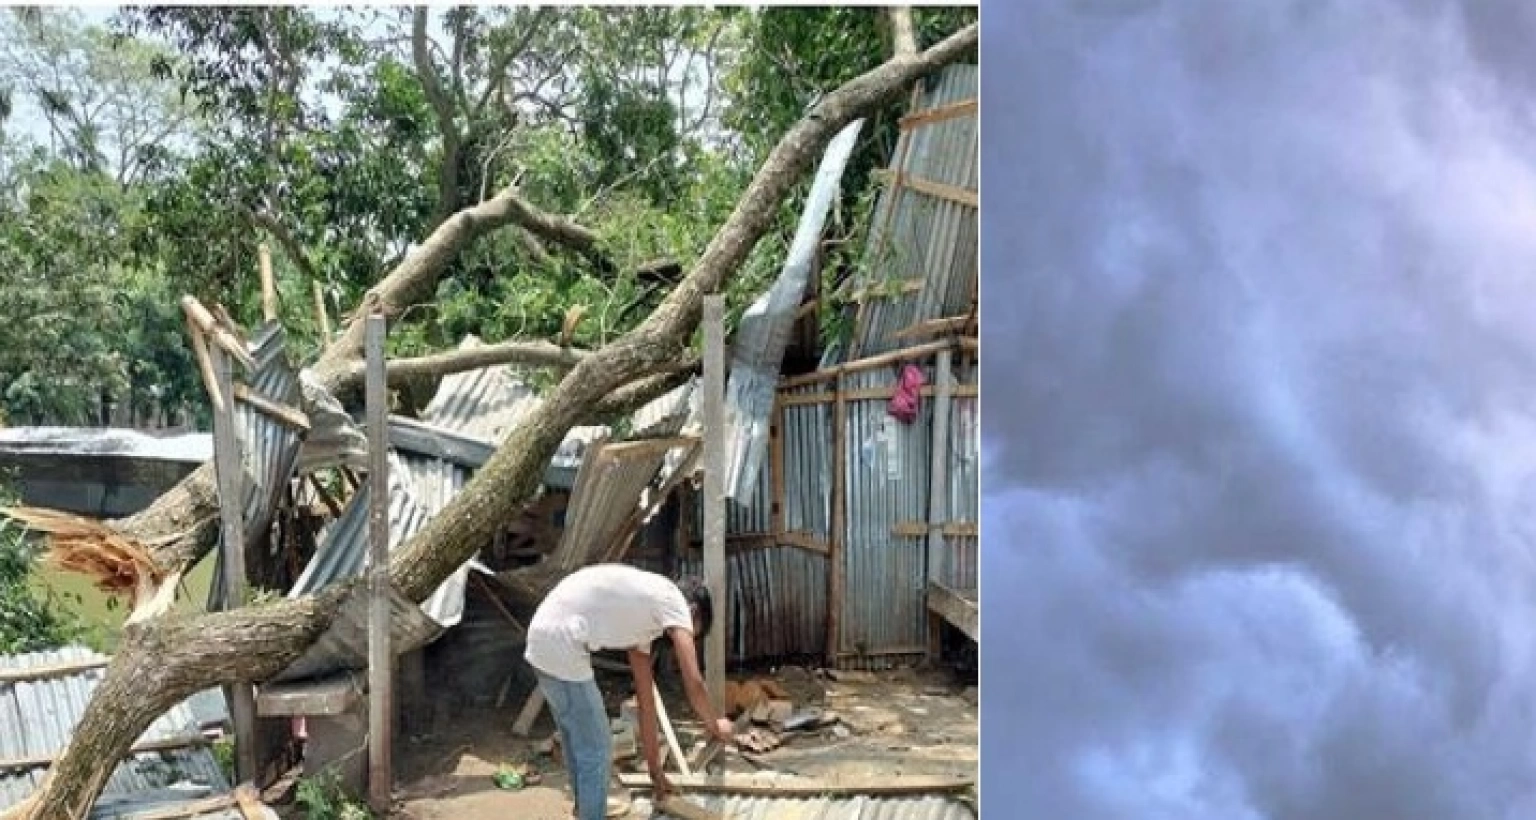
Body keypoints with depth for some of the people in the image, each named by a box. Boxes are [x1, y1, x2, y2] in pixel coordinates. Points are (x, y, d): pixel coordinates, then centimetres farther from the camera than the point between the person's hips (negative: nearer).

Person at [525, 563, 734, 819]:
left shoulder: (641, 616, 23)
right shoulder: (673, 599, -2)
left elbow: (645, 700, 27)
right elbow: (693, 683, -5)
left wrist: (655, 769, 31)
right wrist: (714, 724, 15)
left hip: (543, 637, 10)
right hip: (562, 646, -10)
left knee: (576, 738, 29)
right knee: (597, 750, 3)